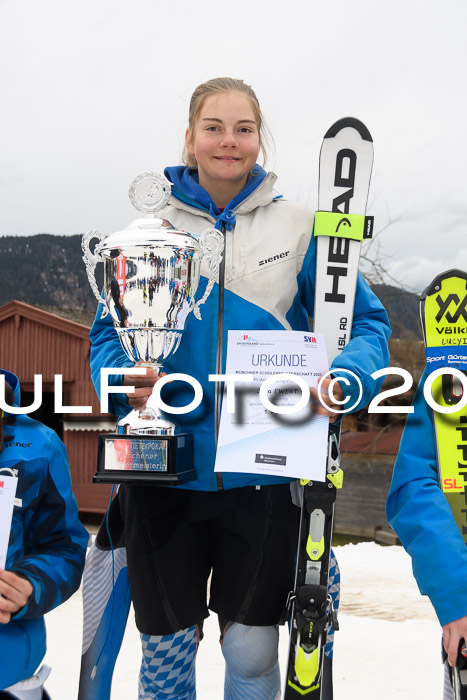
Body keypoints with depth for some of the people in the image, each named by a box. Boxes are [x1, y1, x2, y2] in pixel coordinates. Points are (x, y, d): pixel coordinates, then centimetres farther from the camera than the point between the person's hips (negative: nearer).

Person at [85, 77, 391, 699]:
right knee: (165, 650, 12)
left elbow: (367, 321, 3)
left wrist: (347, 377, -18)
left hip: (261, 469, 0)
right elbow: (109, 332, 7)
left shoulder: (297, 226, 2)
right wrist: (125, 379, -15)